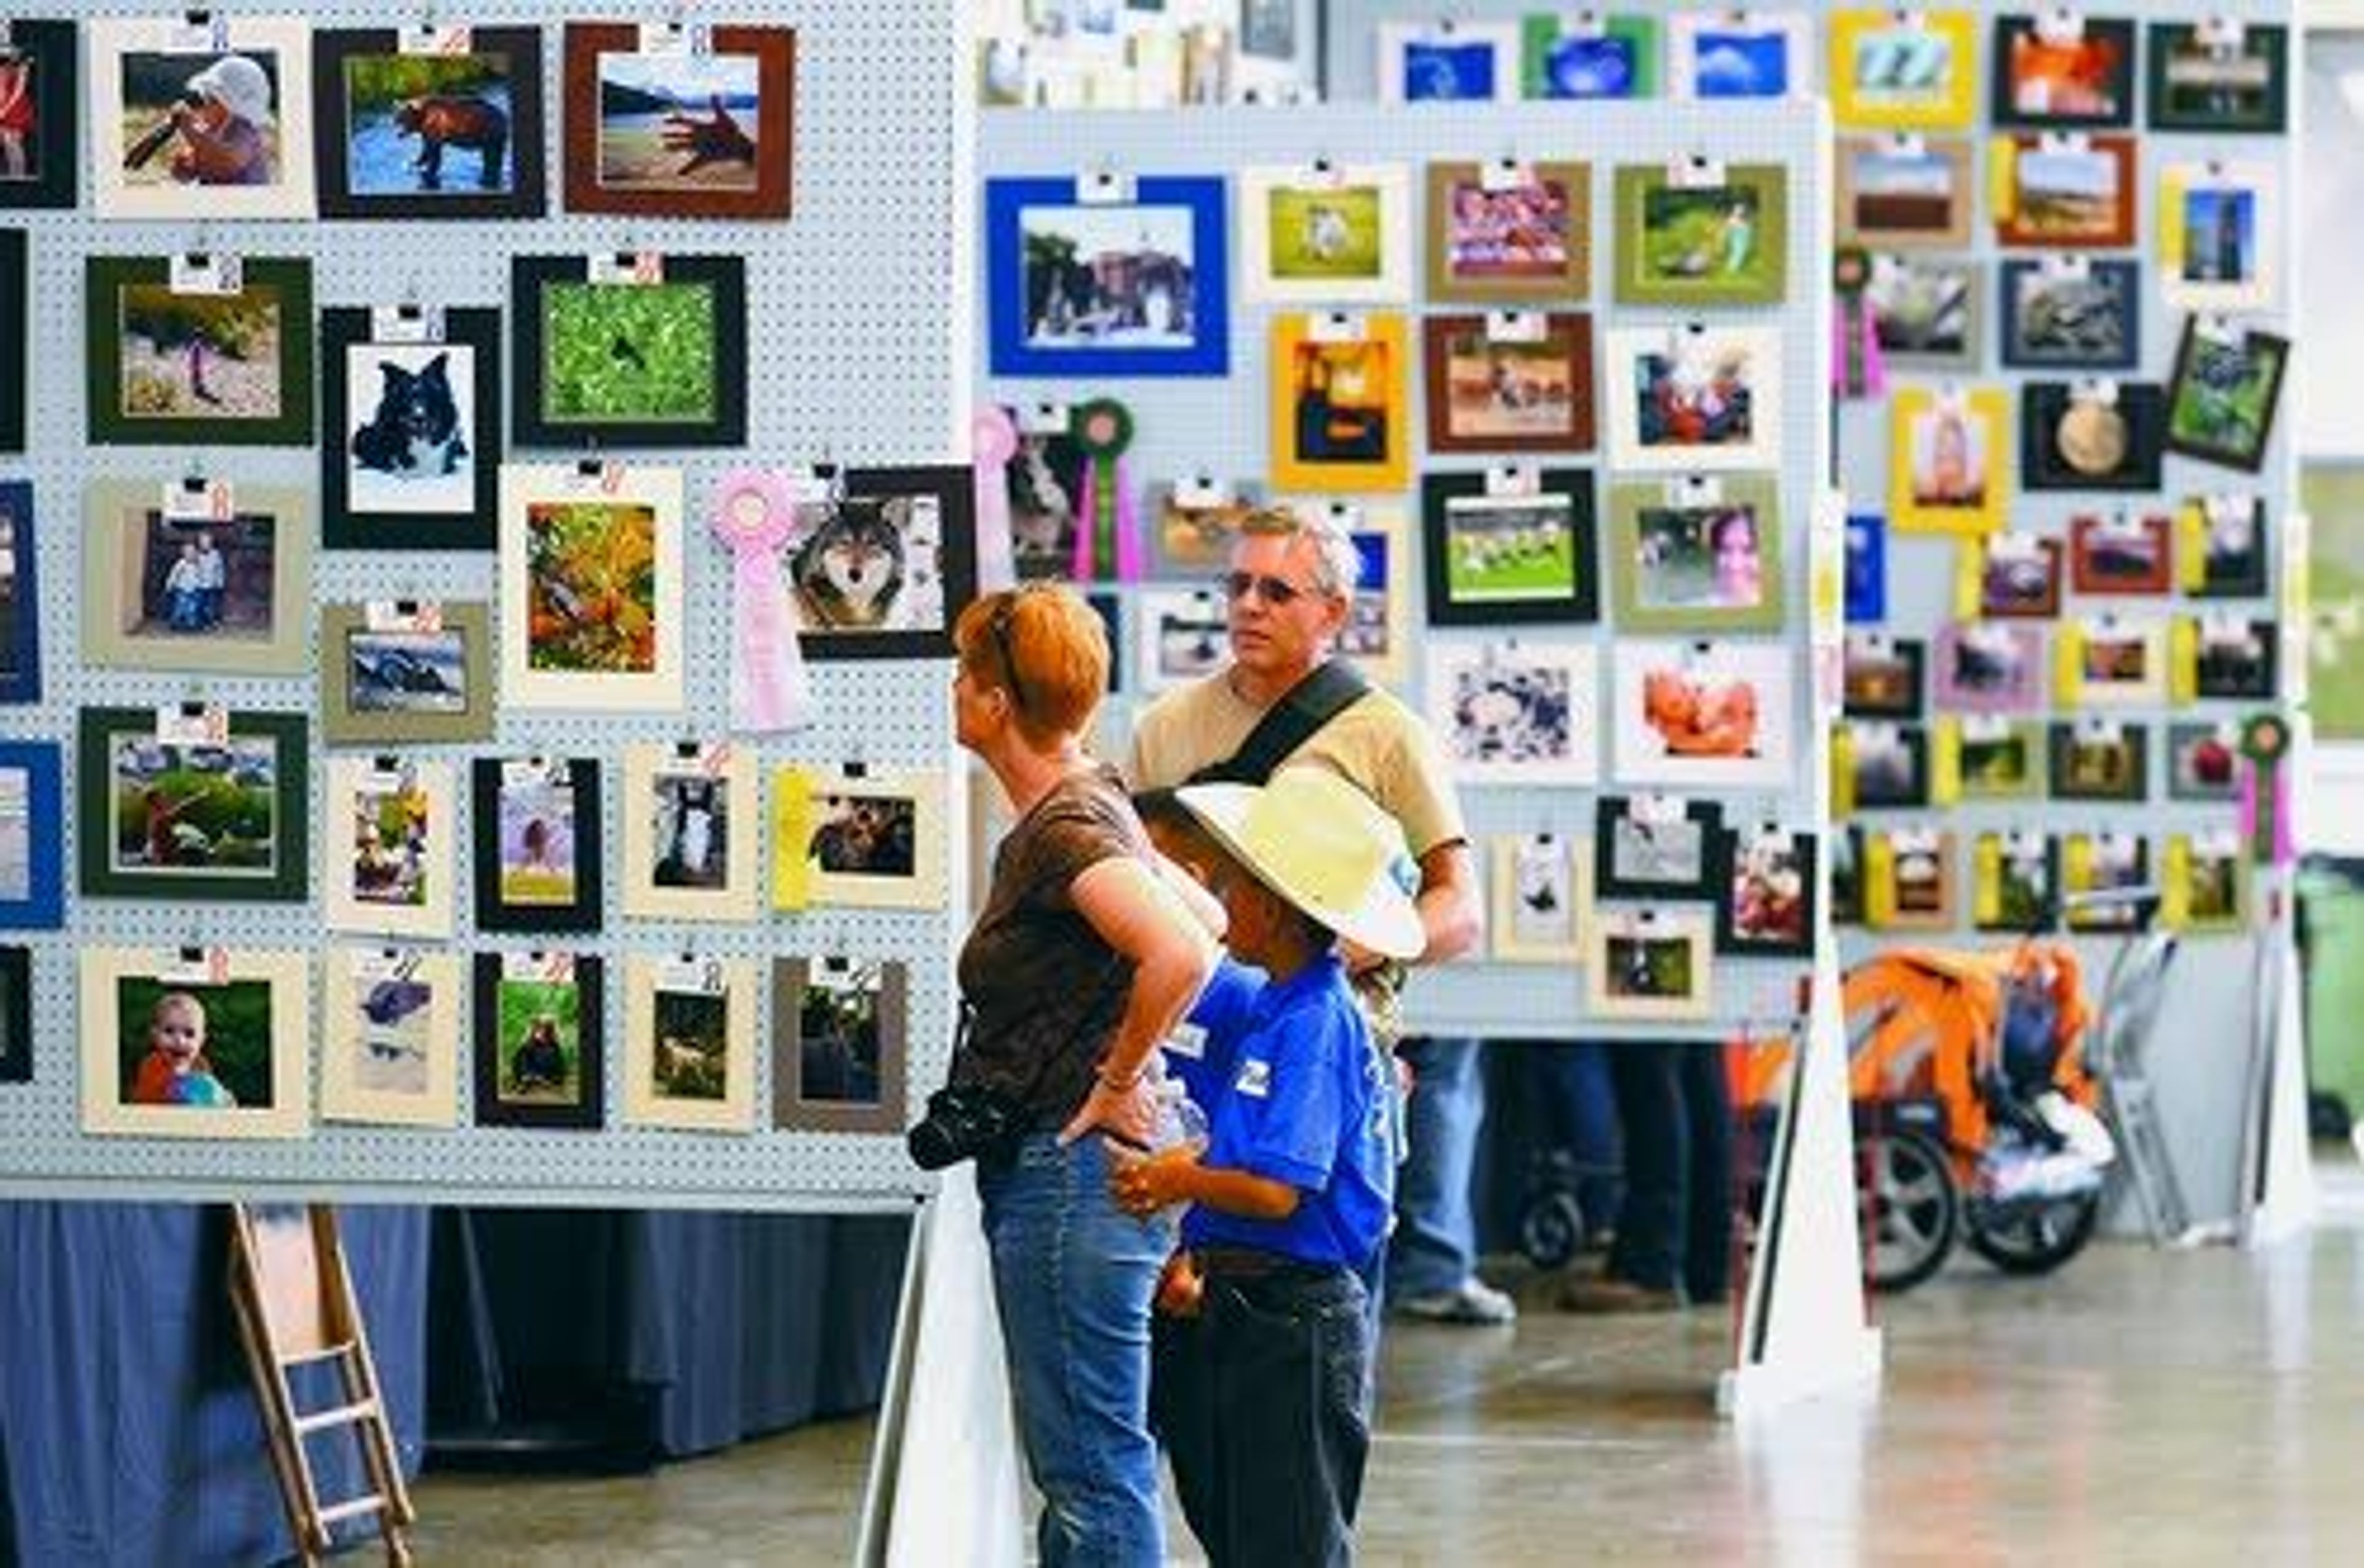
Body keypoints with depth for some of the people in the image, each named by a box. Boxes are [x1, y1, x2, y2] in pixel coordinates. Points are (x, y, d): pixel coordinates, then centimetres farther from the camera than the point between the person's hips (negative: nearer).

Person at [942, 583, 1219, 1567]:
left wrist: (1119, 1081, -19)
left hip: (1072, 1179, -11)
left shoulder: (1066, 830, -17)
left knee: (1093, 1471, -6)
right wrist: (1130, 1070, 18)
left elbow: (1181, 955, -32)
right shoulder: (1084, 807, 13)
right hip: (1046, 1174, 11)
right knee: (1079, 1471, 16)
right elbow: (1206, 923, 25)